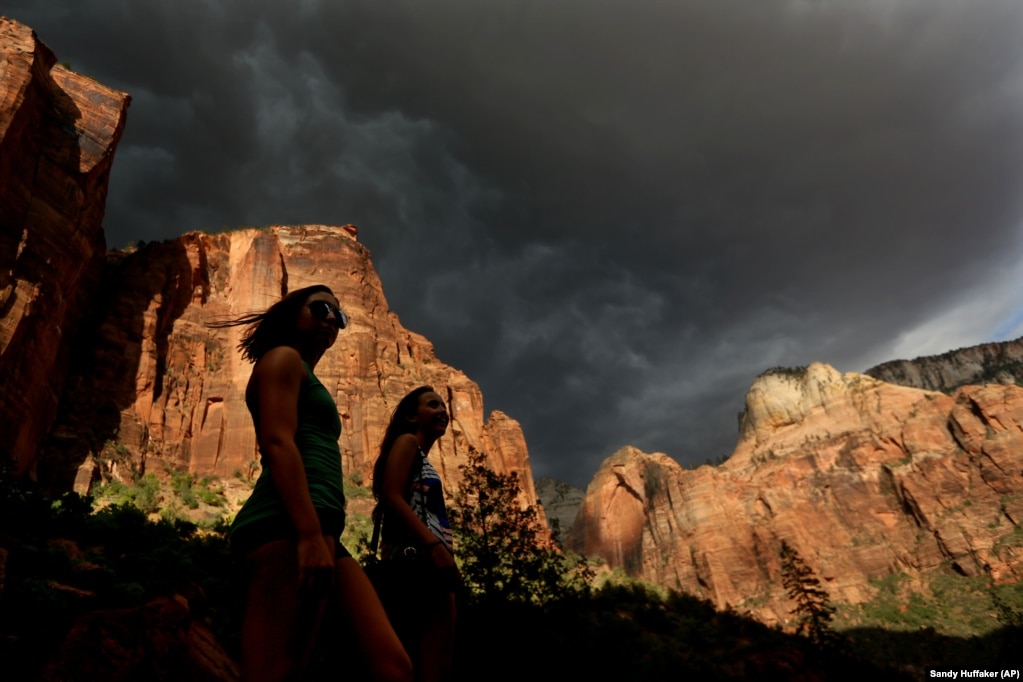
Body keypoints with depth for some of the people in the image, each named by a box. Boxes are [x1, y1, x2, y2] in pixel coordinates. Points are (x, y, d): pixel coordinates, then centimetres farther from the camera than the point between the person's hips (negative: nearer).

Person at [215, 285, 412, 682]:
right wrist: (310, 534, -22)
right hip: (289, 527, -9)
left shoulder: (307, 380, 34)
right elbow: (277, 442, -11)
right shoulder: (283, 358, 7)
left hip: (319, 532, 9)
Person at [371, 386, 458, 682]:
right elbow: (391, 497, -13)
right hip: (419, 558, -10)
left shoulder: (423, 460, 29)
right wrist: (435, 545, -23)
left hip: (425, 562, 10)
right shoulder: (407, 442, 3)